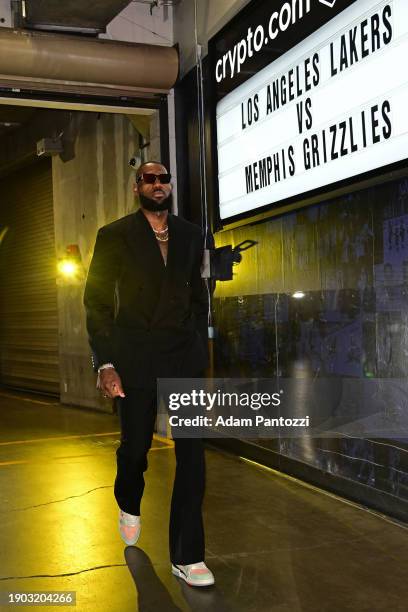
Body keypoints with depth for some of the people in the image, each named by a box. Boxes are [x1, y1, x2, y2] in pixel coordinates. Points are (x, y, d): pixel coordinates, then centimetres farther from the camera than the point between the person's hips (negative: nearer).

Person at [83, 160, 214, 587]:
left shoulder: (190, 235, 10)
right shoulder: (115, 236, 0)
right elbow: (97, 301, -3)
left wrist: (199, 345, 12)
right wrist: (105, 364, -10)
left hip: (183, 357, 2)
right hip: (134, 358, -2)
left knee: (192, 451, -3)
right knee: (135, 445, 10)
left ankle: (187, 556, 7)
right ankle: (129, 505, 45)